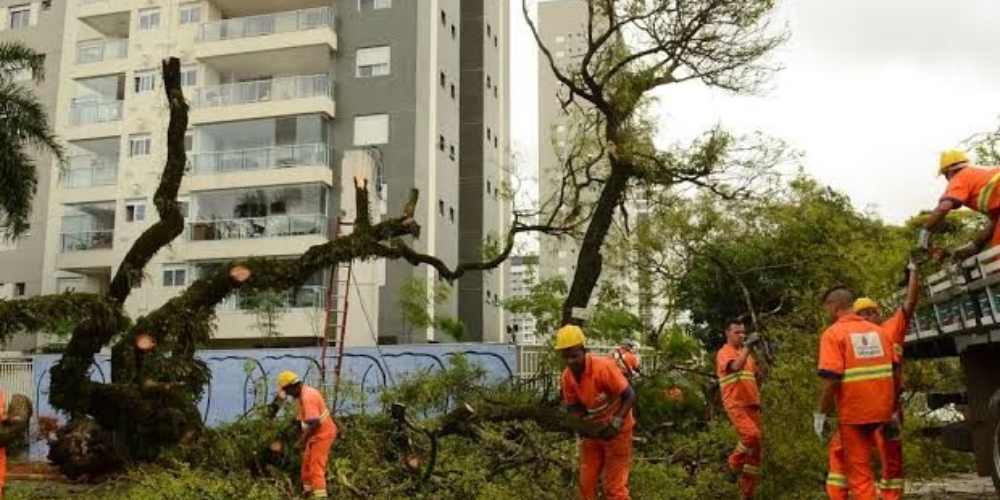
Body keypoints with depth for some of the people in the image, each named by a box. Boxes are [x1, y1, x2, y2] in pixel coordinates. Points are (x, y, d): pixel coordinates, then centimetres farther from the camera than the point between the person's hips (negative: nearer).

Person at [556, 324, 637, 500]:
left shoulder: (603, 367, -29)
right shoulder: (567, 376, -11)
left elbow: (630, 396, -24)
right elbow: (573, 405, 1)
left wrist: (616, 423, -33)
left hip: (616, 430, -6)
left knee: (614, 486, -3)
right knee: (586, 482, 12)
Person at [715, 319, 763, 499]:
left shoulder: (747, 353, 20)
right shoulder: (724, 352, -4)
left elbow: (757, 374, 26)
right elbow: (736, 367, -25)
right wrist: (748, 347, -32)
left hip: (752, 404, 7)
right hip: (736, 405, -7)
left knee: (756, 450, 6)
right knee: (751, 435, -30)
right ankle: (736, 462, 0)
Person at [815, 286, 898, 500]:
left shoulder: (833, 333, -9)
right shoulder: (878, 330, 9)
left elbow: (831, 380, -17)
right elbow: (894, 372, 11)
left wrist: (821, 414, -8)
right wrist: (893, 410, 20)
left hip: (854, 412, -6)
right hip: (880, 410, 7)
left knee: (858, 472, 2)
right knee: (839, 446, 27)